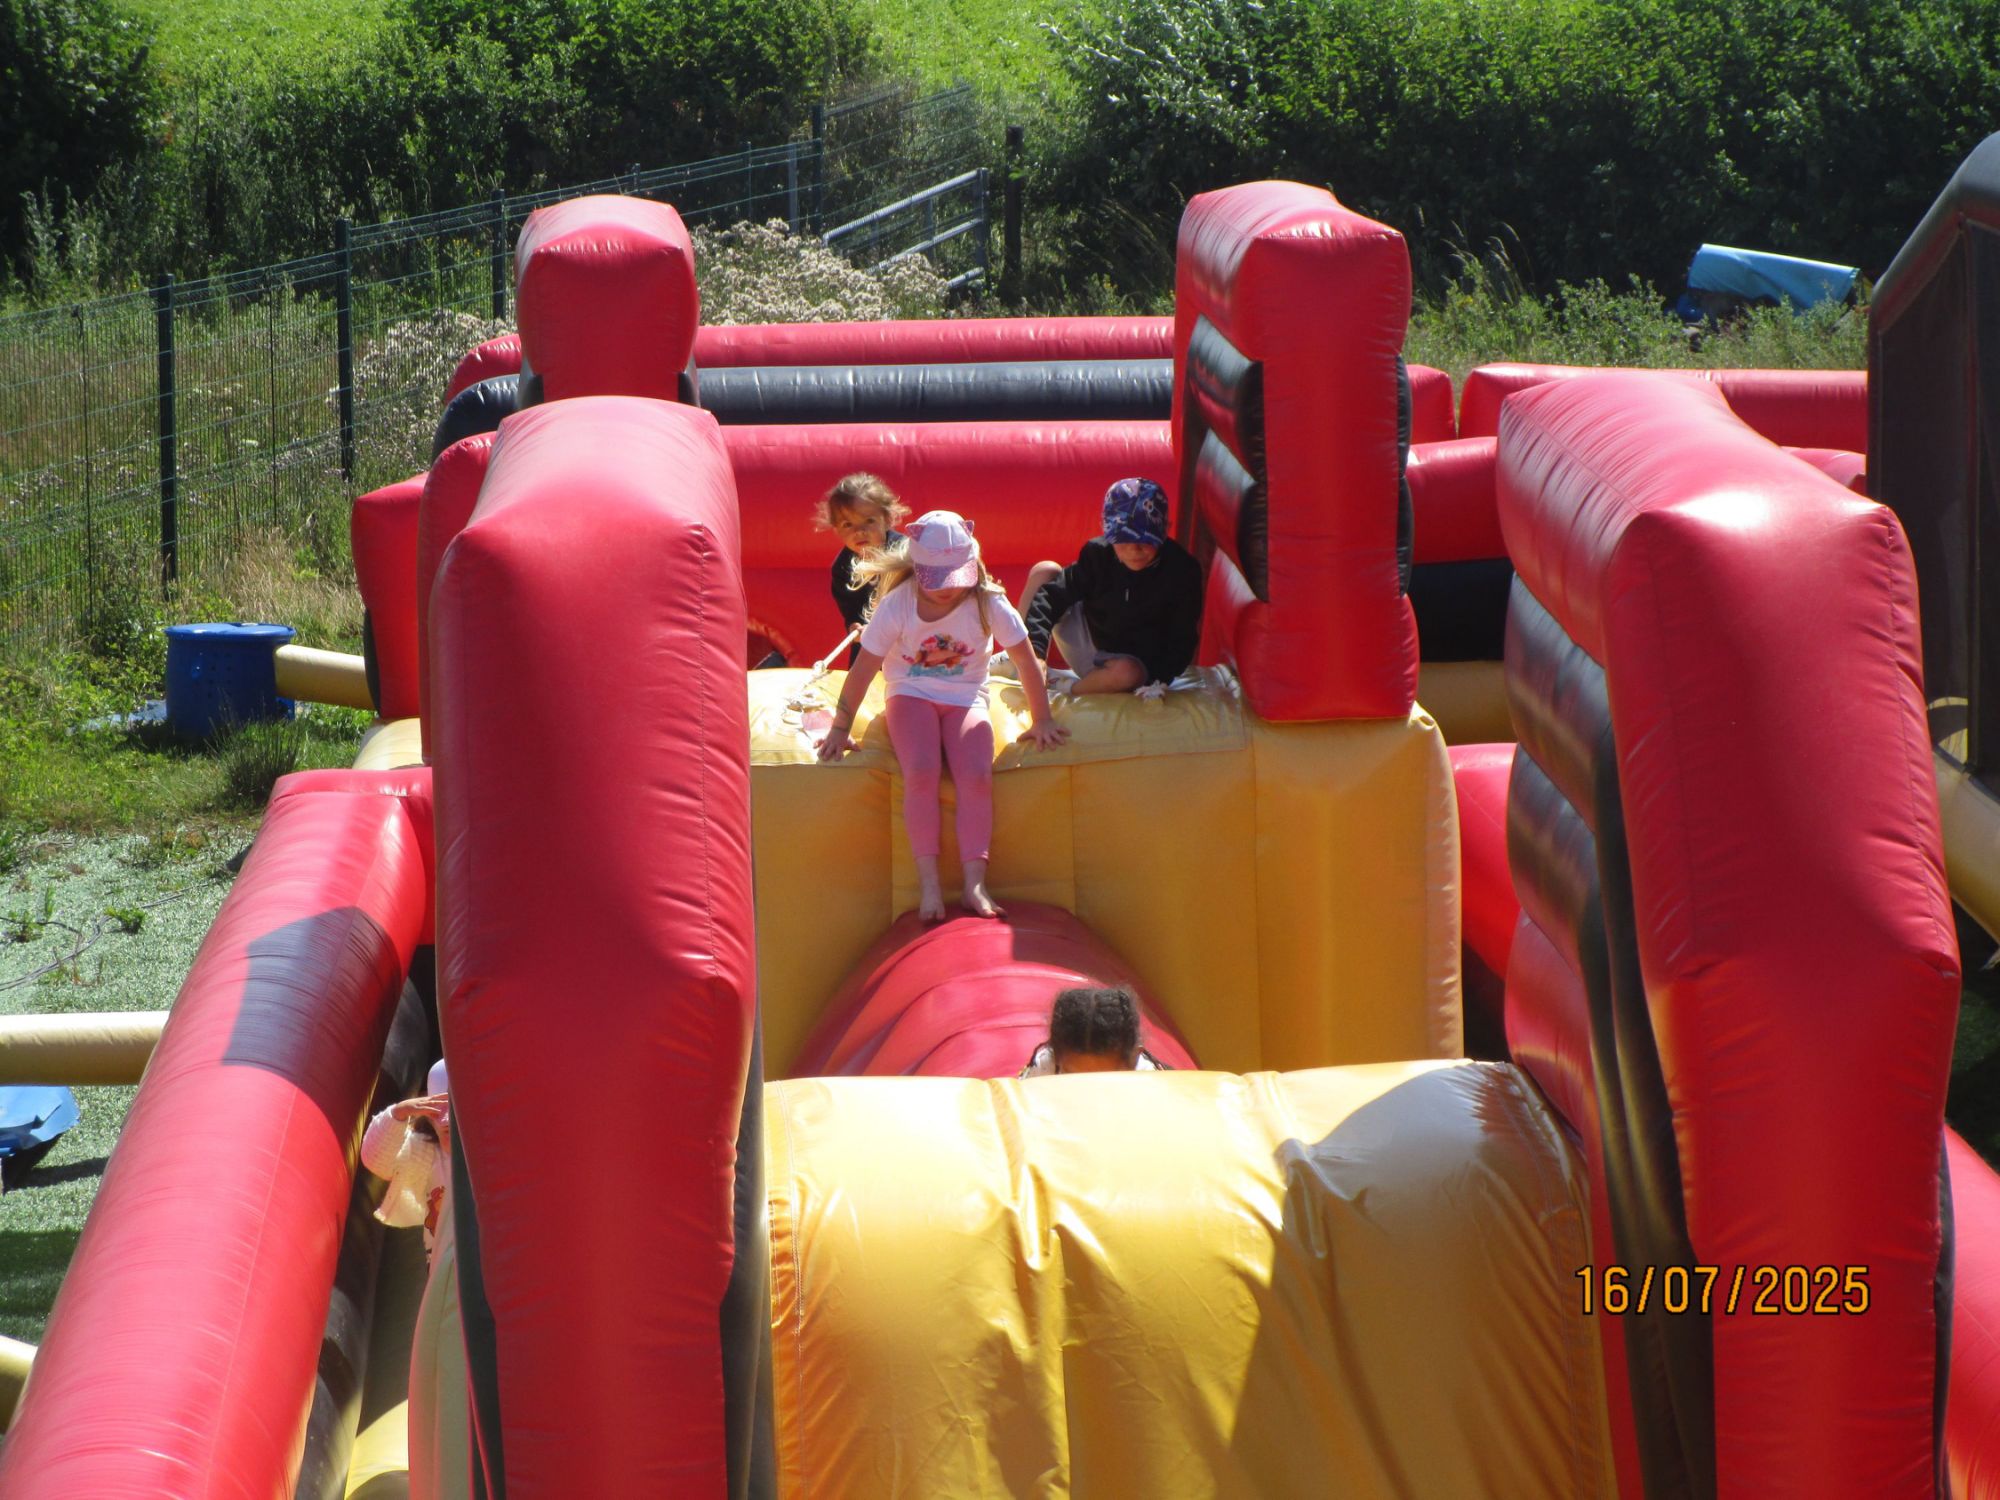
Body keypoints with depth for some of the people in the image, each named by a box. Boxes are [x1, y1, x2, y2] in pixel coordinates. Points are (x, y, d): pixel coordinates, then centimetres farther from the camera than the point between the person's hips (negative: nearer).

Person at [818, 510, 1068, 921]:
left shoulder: (987, 601, -13)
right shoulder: (897, 604, -15)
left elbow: (1025, 659, -5)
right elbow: (864, 667, -9)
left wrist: (1041, 720, -1)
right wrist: (840, 729, -7)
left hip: (965, 698, 1)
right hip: (911, 695, -1)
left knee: (977, 776, -26)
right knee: (920, 774, -29)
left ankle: (974, 884, -20)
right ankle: (928, 883, -21)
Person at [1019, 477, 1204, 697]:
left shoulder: (1182, 571, -19)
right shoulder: (1098, 553, -14)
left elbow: (1182, 639, -13)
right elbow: (1052, 595, -18)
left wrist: (1159, 681, -30)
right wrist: (1034, 651, -34)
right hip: (1086, 636, 3)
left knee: (1127, 673, -42)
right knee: (1044, 572, -12)